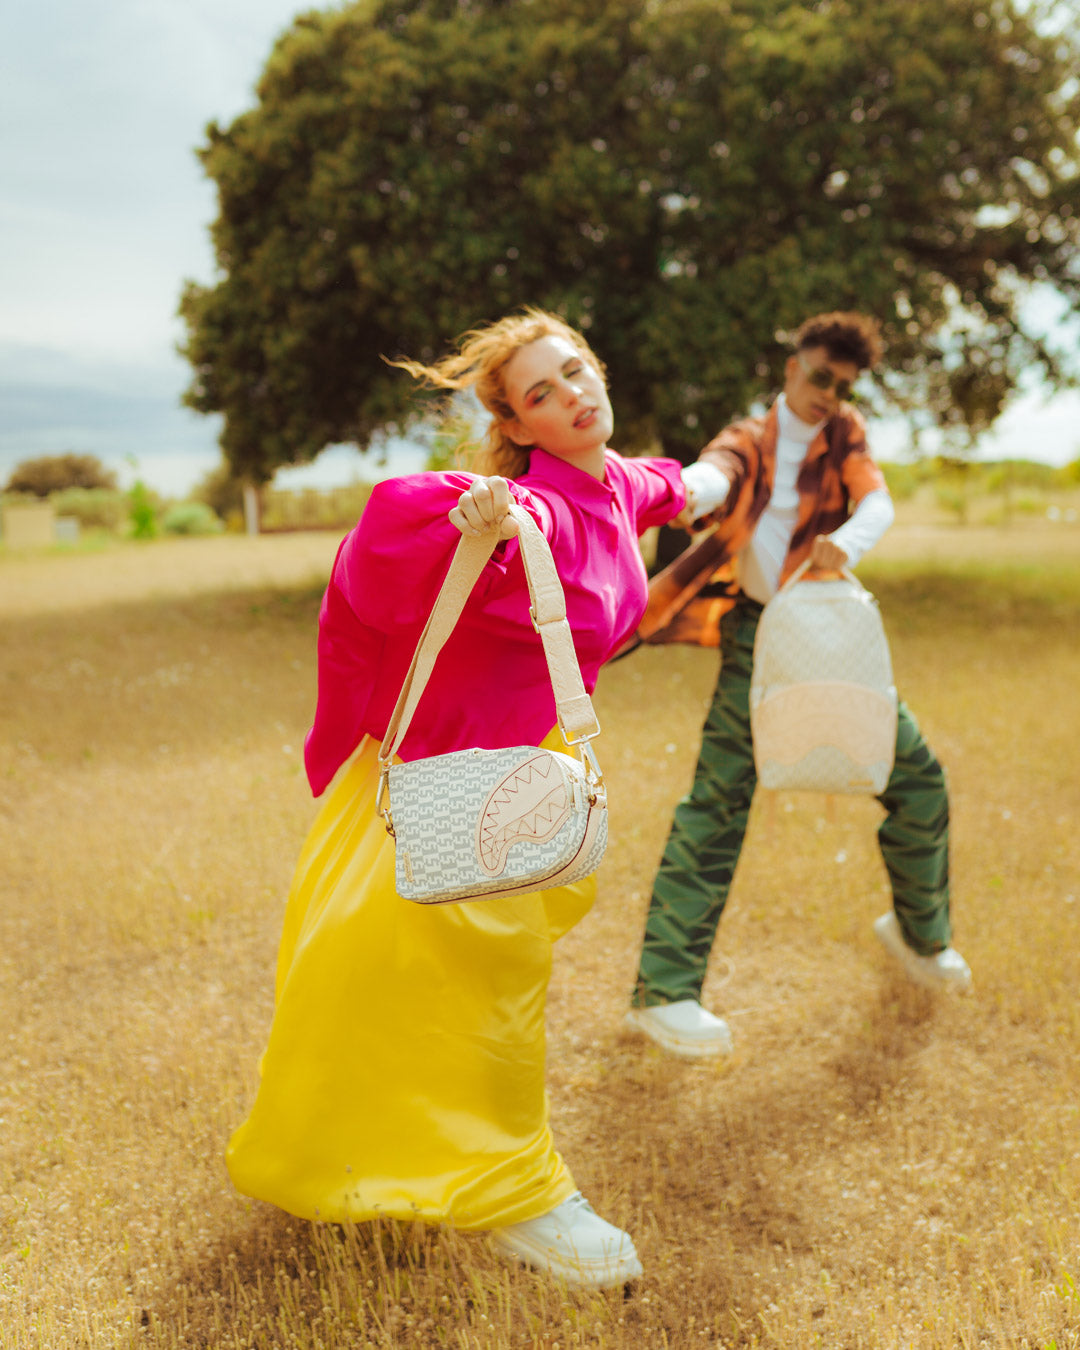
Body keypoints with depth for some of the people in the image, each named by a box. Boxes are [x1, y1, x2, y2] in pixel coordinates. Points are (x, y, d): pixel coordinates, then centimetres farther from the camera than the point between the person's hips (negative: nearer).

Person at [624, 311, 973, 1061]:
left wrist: (848, 543, -30)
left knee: (918, 777, 7)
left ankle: (920, 929, 33)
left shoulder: (845, 432, 13)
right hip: (758, 637, -4)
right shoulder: (748, 441, 5)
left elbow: (878, 501, -5)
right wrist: (690, 490, -45)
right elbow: (711, 476, -18)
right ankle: (663, 990, -10)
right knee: (718, 802, -13)